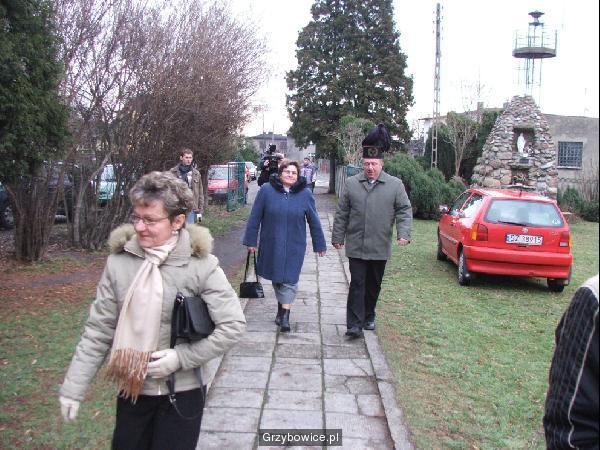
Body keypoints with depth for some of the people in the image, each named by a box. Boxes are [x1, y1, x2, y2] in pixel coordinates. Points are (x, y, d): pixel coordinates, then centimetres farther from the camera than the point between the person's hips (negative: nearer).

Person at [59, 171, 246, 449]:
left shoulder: (200, 265, -15)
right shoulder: (119, 261, -7)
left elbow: (233, 325, -12)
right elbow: (98, 330, -1)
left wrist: (182, 357, -16)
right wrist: (74, 387, -1)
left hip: (182, 391, -3)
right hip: (130, 389, 3)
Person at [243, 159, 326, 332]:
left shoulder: (305, 194, -3)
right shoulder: (266, 190, -6)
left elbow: (314, 221, 3)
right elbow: (255, 217, -1)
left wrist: (319, 245, 6)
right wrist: (250, 241, -1)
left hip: (294, 246, -1)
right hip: (271, 245, 1)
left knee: (290, 279, -4)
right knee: (276, 277, 14)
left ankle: (284, 315, -1)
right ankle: (282, 307, 32)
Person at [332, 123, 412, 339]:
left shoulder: (395, 185, 1)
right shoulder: (351, 183, 3)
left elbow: (405, 210, 1)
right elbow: (341, 213, 7)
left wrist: (404, 233, -13)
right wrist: (338, 237, 7)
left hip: (380, 247, 1)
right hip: (356, 246, -1)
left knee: (373, 285, 15)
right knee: (357, 284, -3)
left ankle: (368, 317, 33)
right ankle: (354, 325, 0)